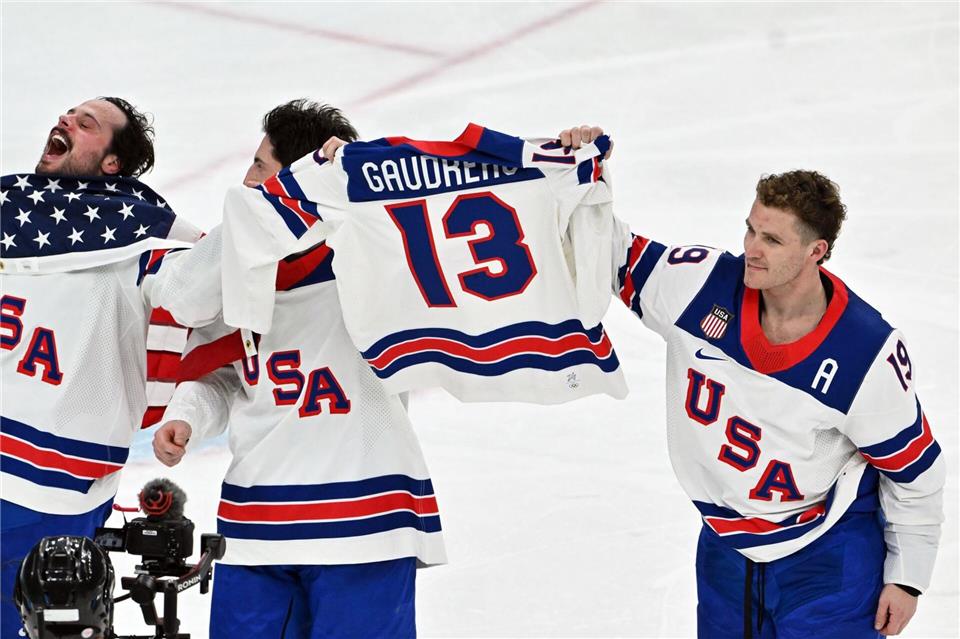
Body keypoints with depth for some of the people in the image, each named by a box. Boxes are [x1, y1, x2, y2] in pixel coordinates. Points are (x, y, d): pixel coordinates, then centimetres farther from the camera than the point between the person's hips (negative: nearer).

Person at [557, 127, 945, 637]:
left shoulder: (869, 355, -22)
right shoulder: (700, 284, -14)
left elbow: (915, 472, -9)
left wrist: (907, 576, -2)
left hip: (829, 556, -4)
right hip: (726, 547, 4)